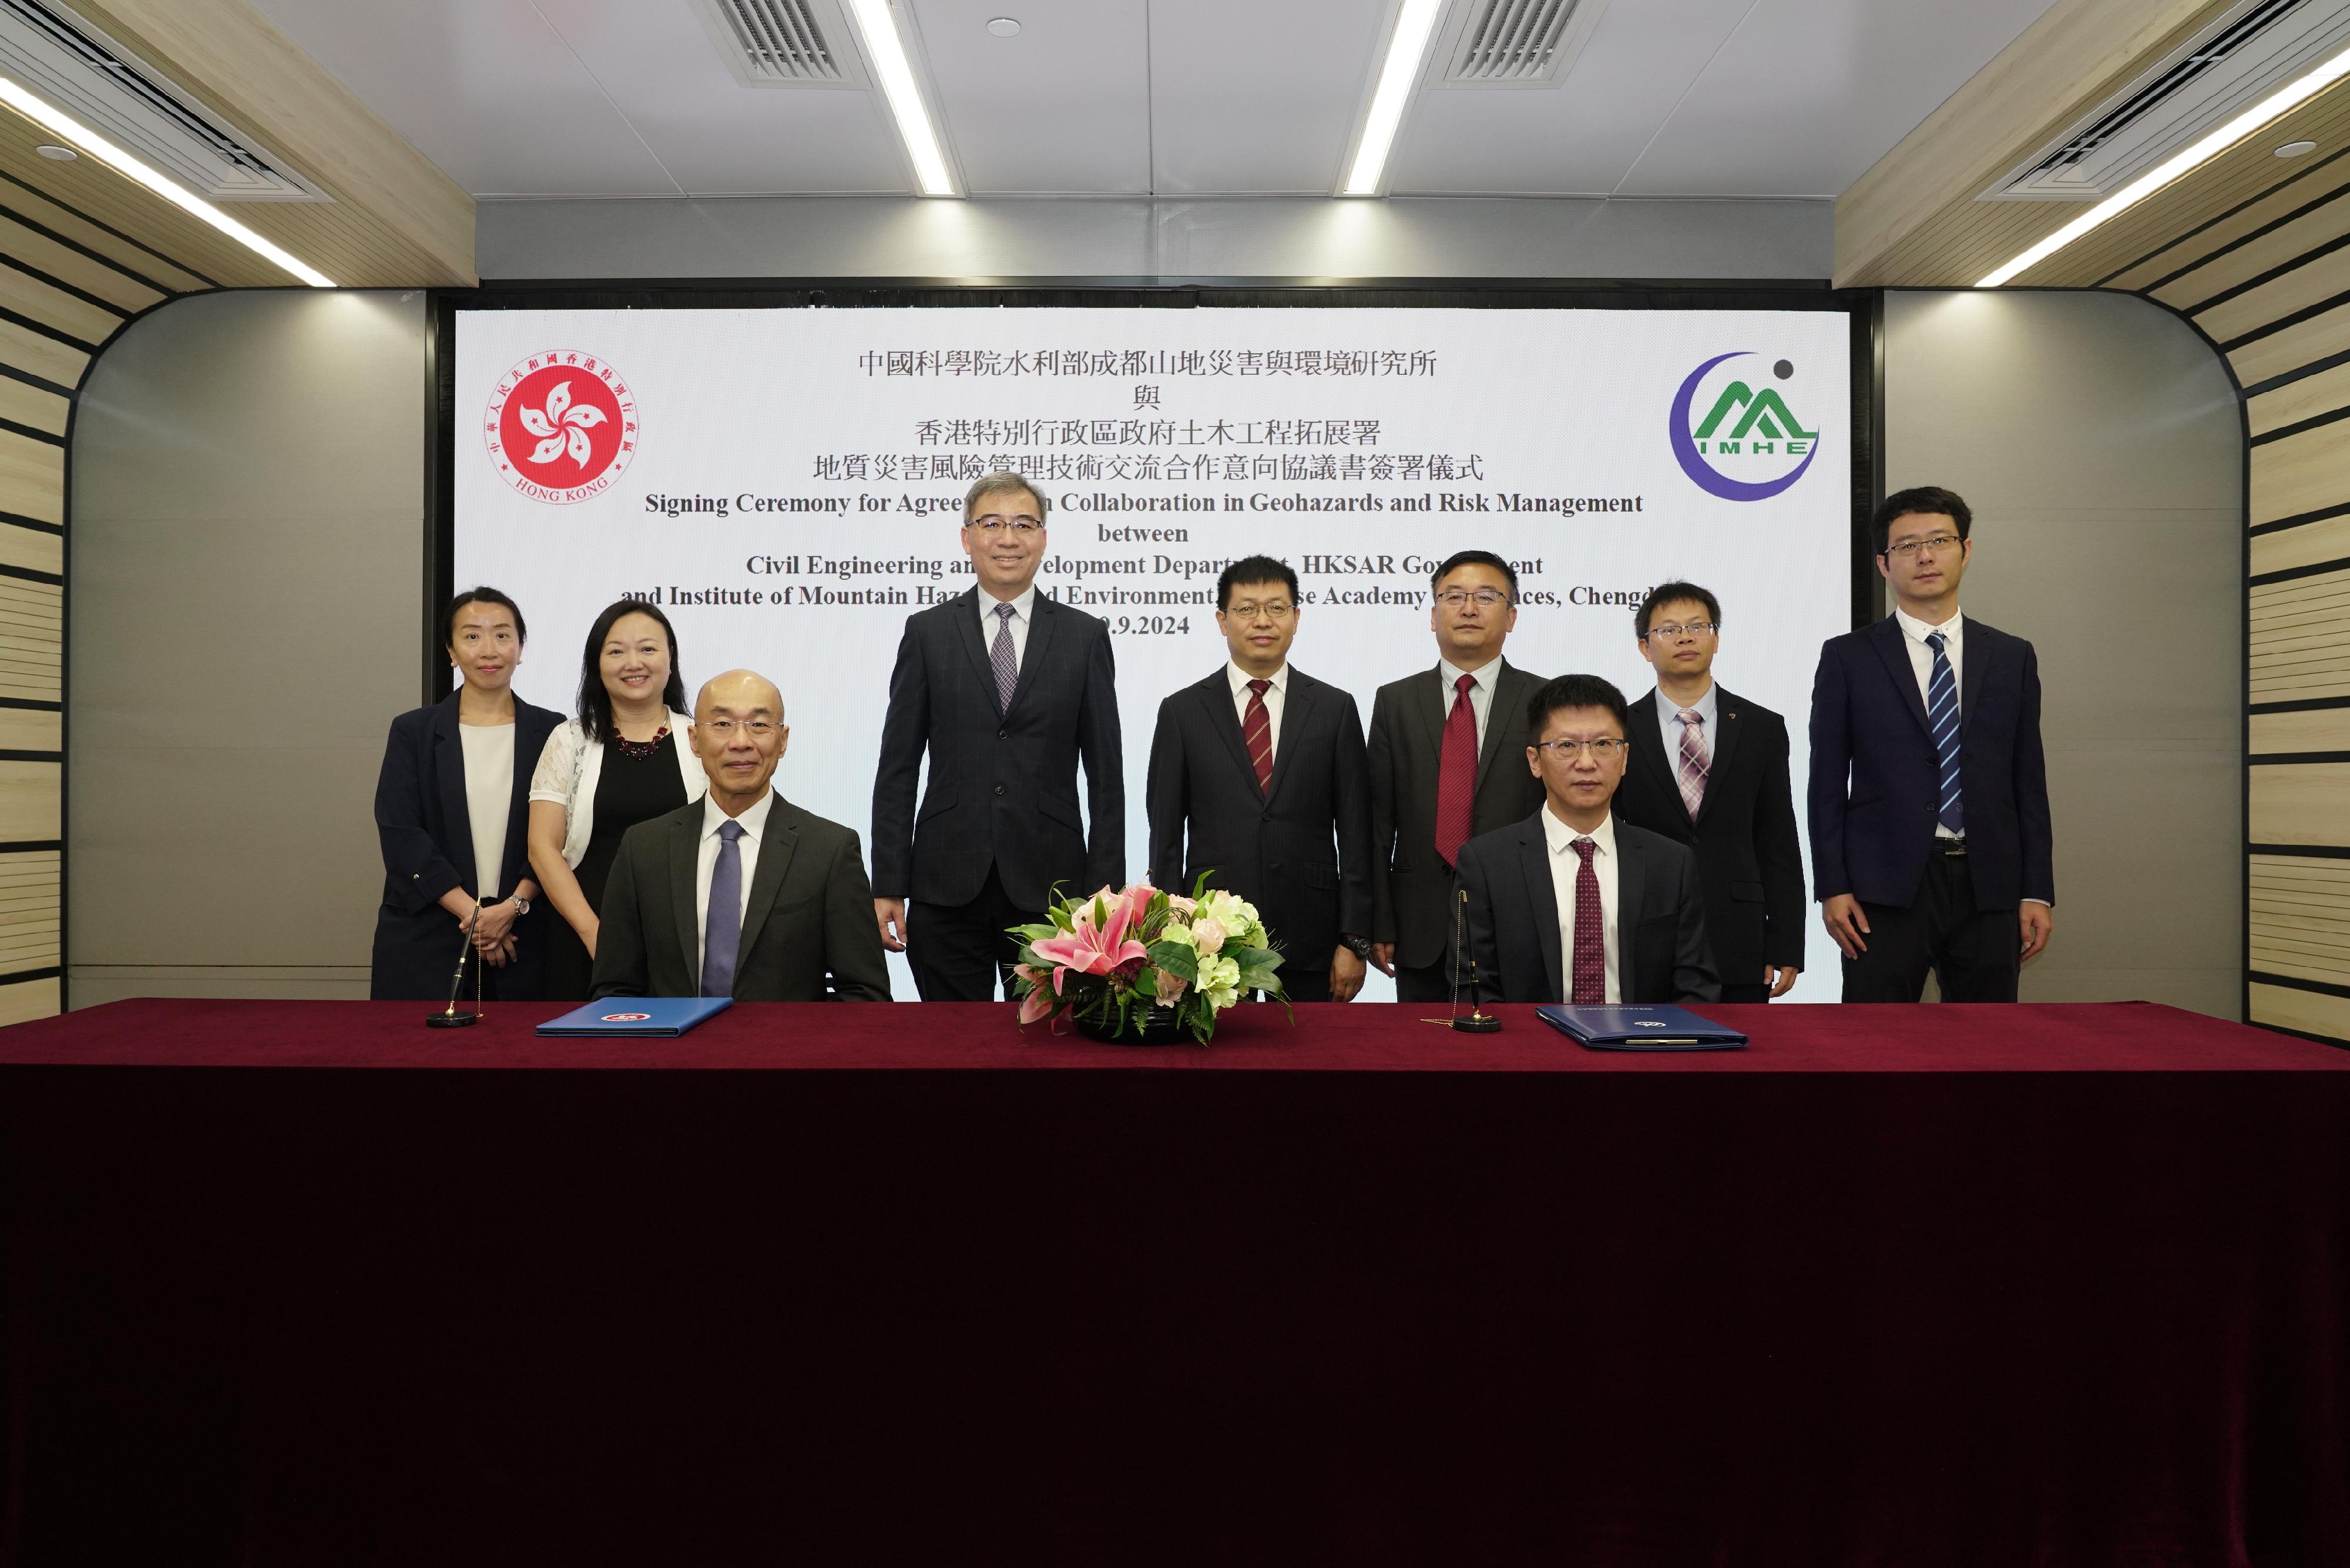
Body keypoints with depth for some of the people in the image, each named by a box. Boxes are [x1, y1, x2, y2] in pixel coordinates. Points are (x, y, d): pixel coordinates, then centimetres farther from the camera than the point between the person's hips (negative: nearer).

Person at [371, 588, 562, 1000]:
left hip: (523, 939, 0)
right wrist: (471, 913, -11)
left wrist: (512, 907, -12)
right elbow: (400, 834, -3)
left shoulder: (550, 732, 5)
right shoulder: (412, 731, 5)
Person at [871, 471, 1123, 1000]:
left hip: (1050, 884, 0)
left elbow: (1105, 774, 4)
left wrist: (1105, 892, -2)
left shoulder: (1085, 636, 5)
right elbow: (897, 768, 4)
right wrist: (887, 886, -1)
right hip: (947, 886, 0)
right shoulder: (927, 632, 5)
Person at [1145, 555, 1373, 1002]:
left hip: (1309, 944, 1)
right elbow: (1166, 835, 3)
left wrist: (1354, 941, -1)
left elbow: (1354, 832, 3)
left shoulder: (1336, 709, 4)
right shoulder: (1182, 711, 3)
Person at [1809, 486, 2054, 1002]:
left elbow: (2029, 781, 10)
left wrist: (2037, 892, 5)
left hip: (1988, 888, 3)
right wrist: (1832, 888, -6)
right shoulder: (1847, 658, 3)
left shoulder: (2012, 657, 11)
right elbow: (1827, 782, 1)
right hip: (1885, 888, -2)